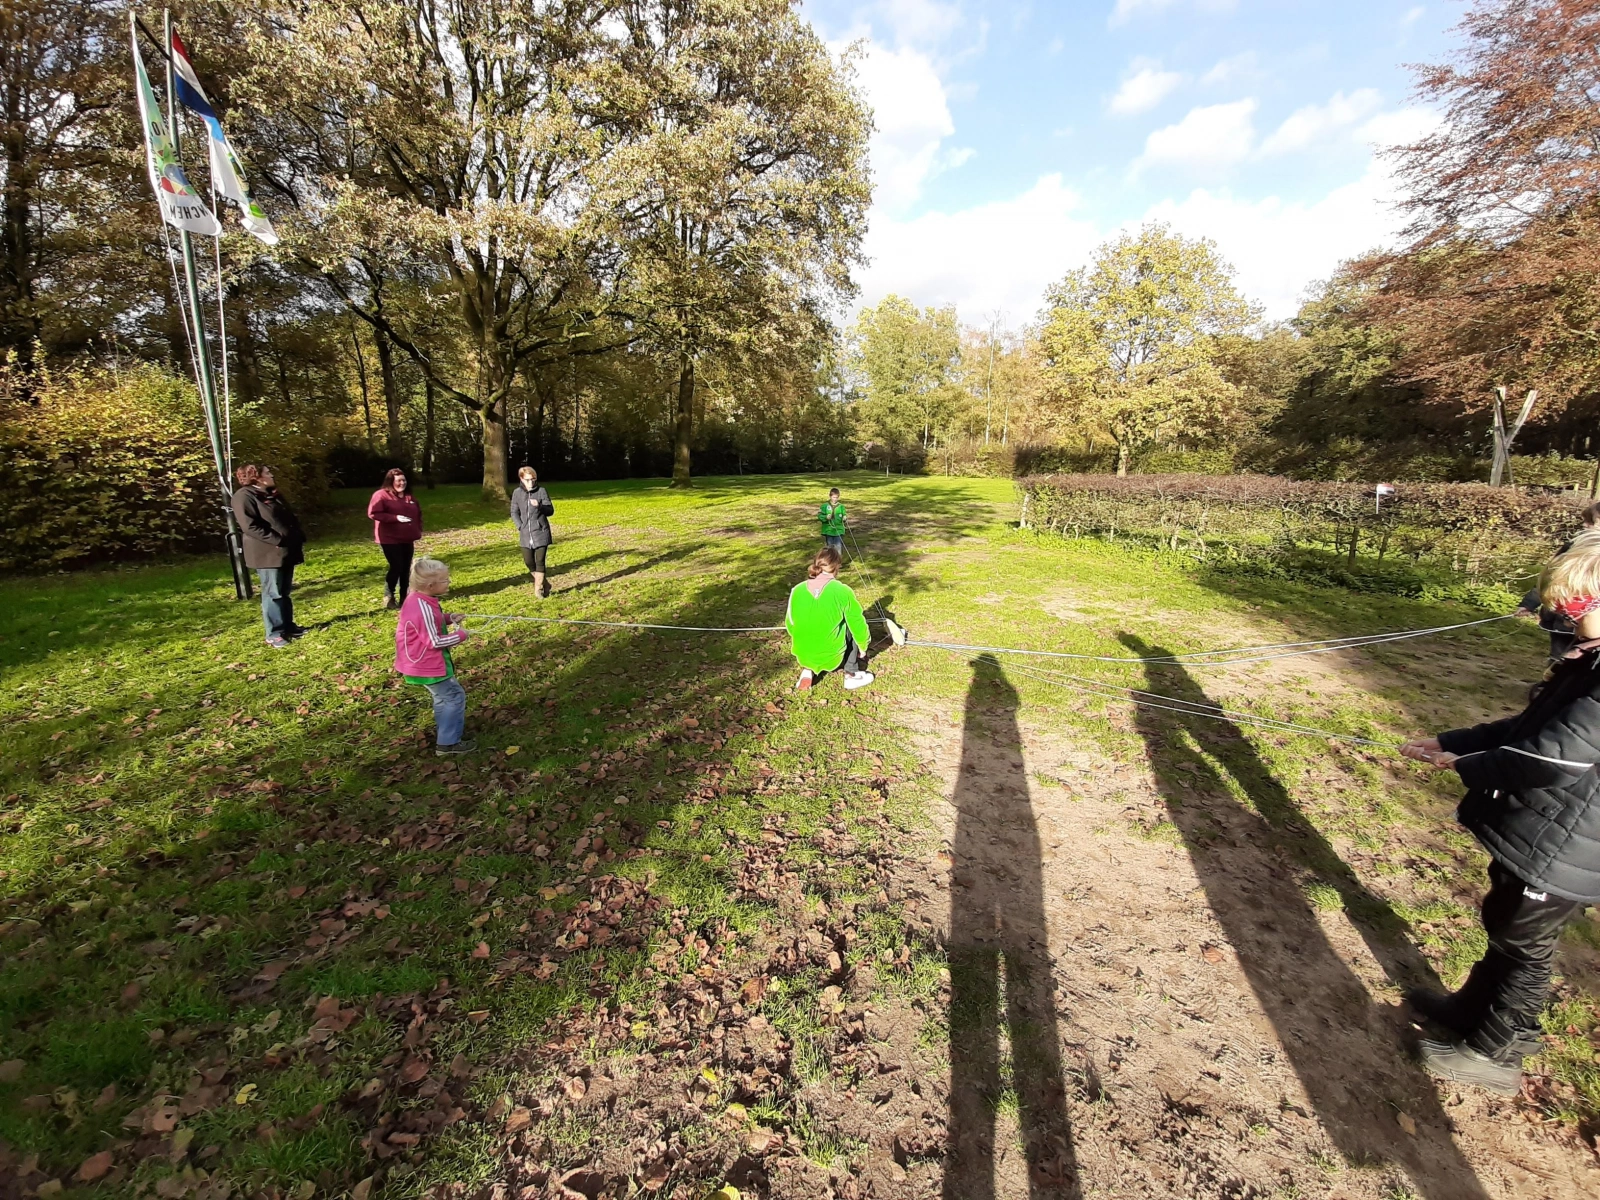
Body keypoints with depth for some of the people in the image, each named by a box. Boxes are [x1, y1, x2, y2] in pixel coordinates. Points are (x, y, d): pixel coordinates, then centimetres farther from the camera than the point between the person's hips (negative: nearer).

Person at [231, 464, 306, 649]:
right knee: (273, 594, -5)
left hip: (286, 551, 9)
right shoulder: (244, 496, -10)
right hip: (268, 553, -9)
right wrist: (277, 540, -22)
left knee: (285, 592, 14)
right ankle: (275, 634, 1)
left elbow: (290, 518, 23)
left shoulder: (272, 495, 18)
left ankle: (288, 626, 22)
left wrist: (299, 537, 8)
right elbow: (250, 526, -19)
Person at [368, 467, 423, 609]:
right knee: (396, 567, -12)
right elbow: (373, 514, -18)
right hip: (390, 539, -7)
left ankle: (404, 598, 16)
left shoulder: (409, 497, 14)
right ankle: (388, 598, 2)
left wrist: (418, 529, 7)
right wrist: (396, 518, -24)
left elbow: (418, 513, 23)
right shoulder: (381, 495, -8)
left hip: (407, 539, 7)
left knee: (406, 569, 8)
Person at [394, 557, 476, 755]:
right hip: (426, 664, -10)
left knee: (443, 696, 25)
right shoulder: (424, 608, -29)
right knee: (455, 696, -3)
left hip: (422, 661, 10)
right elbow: (434, 642, -26)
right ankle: (448, 742, 3)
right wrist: (460, 635, -13)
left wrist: (448, 618, 4)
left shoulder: (417, 599, 2)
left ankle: (445, 729, 41)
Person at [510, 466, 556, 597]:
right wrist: (520, 526, -6)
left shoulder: (541, 491, -4)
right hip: (525, 534, 3)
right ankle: (544, 583, 25)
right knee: (529, 561, 5)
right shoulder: (517, 493, 4)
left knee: (540, 561, -3)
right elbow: (514, 513, 8)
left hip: (541, 533, -3)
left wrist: (539, 505, -23)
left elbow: (550, 510, -4)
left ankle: (539, 589, 7)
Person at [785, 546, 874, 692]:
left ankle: (807, 671, 15)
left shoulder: (797, 590, -5)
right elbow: (858, 624, -3)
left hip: (803, 656, 4)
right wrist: (863, 647, 17)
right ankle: (852, 674, 21)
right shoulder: (843, 591, -14)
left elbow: (789, 625, 8)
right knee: (854, 623, 20)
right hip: (832, 657, -3)